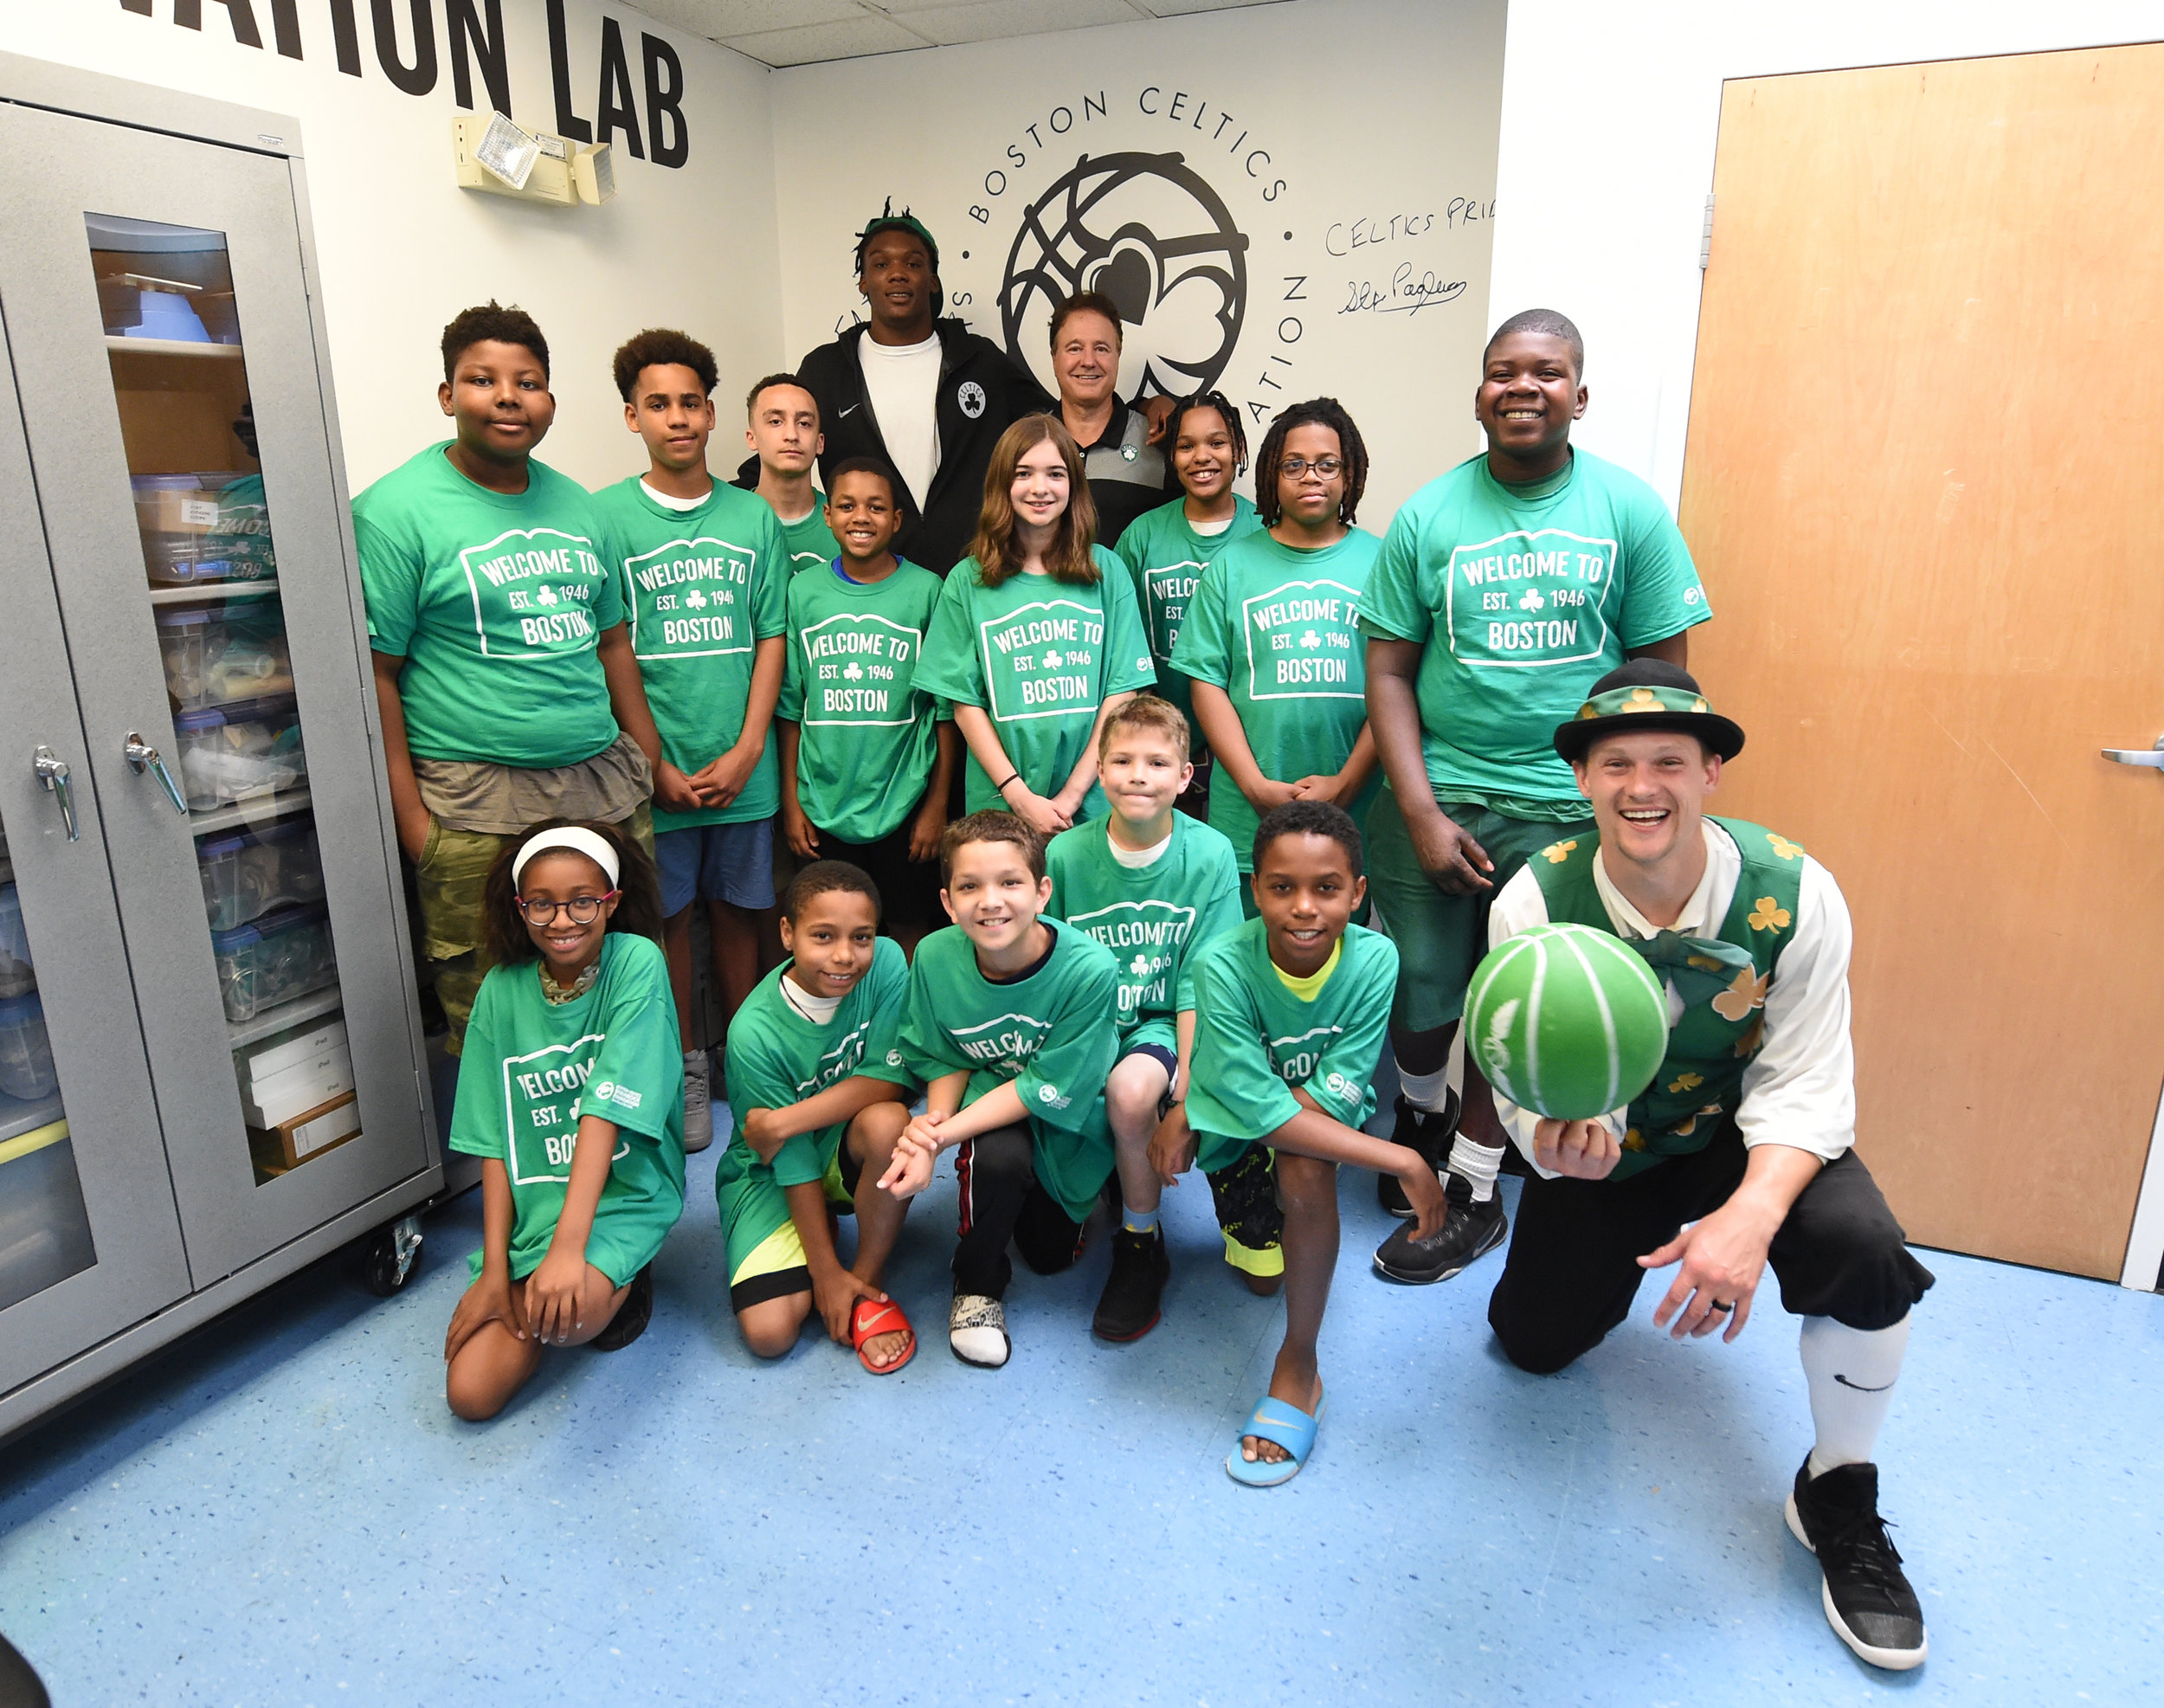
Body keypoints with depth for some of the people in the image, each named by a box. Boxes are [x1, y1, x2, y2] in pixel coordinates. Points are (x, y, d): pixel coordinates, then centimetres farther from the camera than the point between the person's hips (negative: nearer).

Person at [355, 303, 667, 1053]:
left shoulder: (574, 504, 14)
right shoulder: (395, 511, -5)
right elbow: (374, 674, -8)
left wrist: (649, 760, 13)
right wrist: (410, 819, -13)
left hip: (605, 785, 6)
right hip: (476, 809, -5)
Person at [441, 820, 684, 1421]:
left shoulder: (637, 965, -14)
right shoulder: (502, 990, -1)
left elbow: (608, 1106, -23)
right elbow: (495, 1140, 0)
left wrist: (567, 1245, -30)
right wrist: (495, 1269, -6)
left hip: (624, 1192, -4)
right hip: (534, 1205, 4)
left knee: (573, 1314, -32)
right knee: (471, 1394, -7)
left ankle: (622, 1283, 3)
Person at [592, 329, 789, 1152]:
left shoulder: (754, 517, 6)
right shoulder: (605, 516, -2)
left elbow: (771, 639, 5)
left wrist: (745, 752, -5)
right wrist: (656, 766, -10)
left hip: (741, 766, 2)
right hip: (655, 769, -2)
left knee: (735, 912, 12)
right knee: (668, 917, 7)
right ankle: (687, 1069, 22)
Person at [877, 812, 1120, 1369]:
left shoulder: (1088, 968, -32)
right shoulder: (935, 957, -21)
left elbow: (1049, 1088, -27)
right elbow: (943, 1059, -6)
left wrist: (943, 1134, -32)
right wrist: (931, 1123, -27)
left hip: (1069, 1120, 0)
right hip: (991, 1104, 0)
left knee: (1051, 1255, 10)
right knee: (1000, 1156, -33)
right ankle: (977, 1286, -3)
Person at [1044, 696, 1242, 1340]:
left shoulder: (1210, 855, -7)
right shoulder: (1065, 854, -4)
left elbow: (1200, 981, -9)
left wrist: (1187, 1076, -17)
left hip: (1164, 1022, -2)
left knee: (1132, 1088, -32)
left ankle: (1141, 1243, -6)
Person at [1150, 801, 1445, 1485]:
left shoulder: (1374, 959, -23)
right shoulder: (1223, 965, -27)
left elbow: (1335, 1094, -23)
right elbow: (1258, 1105, -32)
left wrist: (1189, 1112, -27)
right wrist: (1402, 1162, -37)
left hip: (1326, 1123, -2)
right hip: (1236, 1129, 3)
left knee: (1304, 1166, -29)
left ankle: (1298, 1366, -15)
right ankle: (1252, 1209, 18)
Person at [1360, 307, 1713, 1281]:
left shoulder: (1630, 510, 2)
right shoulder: (1427, 517, 1)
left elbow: (1660, 669, 3)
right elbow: (1389, 671, 0)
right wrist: (1422, 813, -8)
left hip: (1566, 807, 0)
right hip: (1434, 797, 1)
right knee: (1418, 1000, 6)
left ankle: (1472, 1191, 26)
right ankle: (1421, 1110, 39)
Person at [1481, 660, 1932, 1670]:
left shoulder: (1795, 894, -23)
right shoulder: (1534, 903, -22)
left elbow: (1803, 1087, -22)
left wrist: (1752, 1215, -39)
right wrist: (1557, 1139, -43)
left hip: (1748, 1136, -1)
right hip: (1606, 1144, 1)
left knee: (1861, 1247, -30)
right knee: (1534, 1344, 3)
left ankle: (1837, 1494, -1)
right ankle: (1612, 1253, 42)